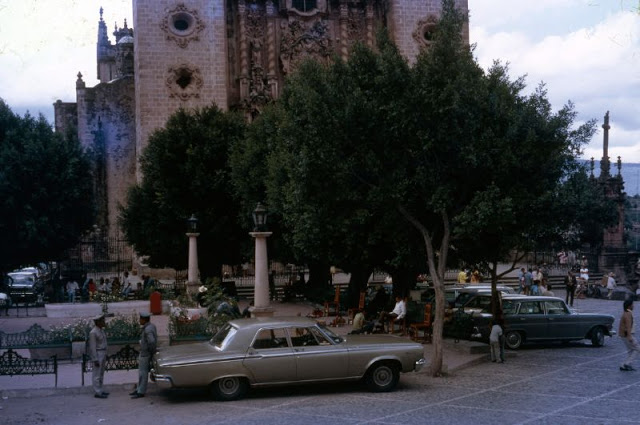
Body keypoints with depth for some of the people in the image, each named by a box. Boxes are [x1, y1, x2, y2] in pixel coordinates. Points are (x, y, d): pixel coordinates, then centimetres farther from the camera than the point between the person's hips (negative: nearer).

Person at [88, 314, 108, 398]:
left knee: (101, 373, 14)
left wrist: (105, 355, 19)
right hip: (97, 355, -9)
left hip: (103, 354, 9)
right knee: (97, 374, -3)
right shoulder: (93, 332, -19)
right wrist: (95, 360, -20)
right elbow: (92, 347, -19)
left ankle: (100, 390, 22)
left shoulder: (101, 330, 9)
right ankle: (97, 393, 2)